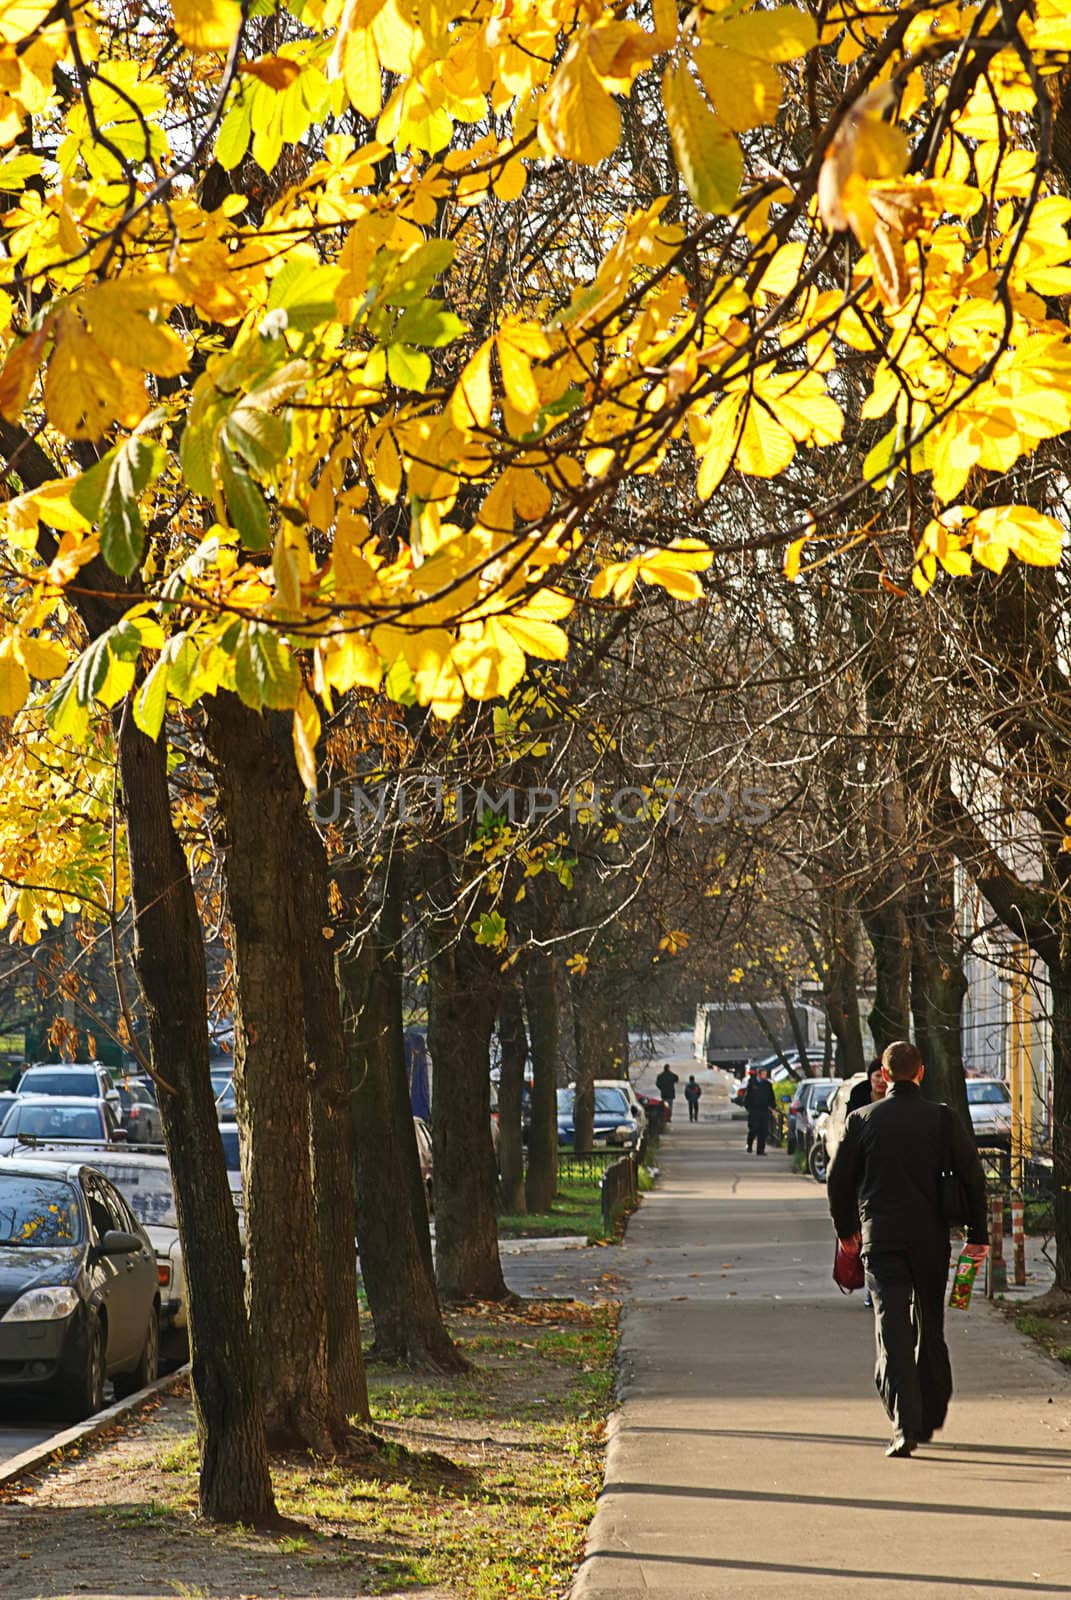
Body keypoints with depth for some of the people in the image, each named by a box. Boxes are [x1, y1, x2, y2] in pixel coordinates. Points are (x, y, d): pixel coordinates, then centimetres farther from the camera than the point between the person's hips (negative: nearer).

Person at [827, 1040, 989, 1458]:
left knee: (892, 1330, -5)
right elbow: (973, 1176, -2)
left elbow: (838, 1180, 4)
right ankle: (931, 1418, 26)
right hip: (931, 1238, 1)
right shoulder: (942, 1119, -1)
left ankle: (905, 1425, -17)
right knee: (930, 1328, 16)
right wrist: (977, 1234, 5)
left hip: (881, 1236, -1)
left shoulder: (862, 1119, 0)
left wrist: (846, 1229, 19)